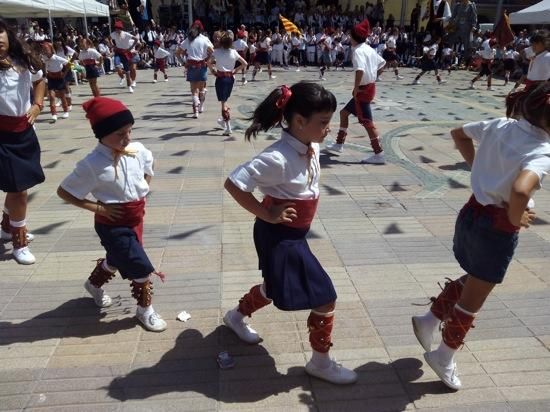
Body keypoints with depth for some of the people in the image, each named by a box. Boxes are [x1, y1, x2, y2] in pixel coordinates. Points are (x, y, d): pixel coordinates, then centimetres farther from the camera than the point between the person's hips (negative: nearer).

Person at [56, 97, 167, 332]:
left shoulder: (137, 151, -9)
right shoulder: (92, 165, -24)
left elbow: (148, 170, 14)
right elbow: (63, 192, -14)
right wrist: (97, 207, -19)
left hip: (135, 219, 6)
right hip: (113, 225, -6)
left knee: (117, 260, 27)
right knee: (141, 268, -3)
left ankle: (94, 284, 57)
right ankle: (145, 310, 22)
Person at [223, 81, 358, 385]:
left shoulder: (312, 147, -3)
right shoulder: (278, 158, -29)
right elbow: (233, 183, -27)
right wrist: (266, 214, -22)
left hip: (293, 234, 9)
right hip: (279, 236, -9)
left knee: (274, 287, 29)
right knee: (325, 298, -1)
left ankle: (236, 316, 55)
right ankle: (320, 363, 21)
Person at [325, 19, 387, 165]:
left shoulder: (358, 51, -16)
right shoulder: (369, 49, 12)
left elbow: (360, 70, -31)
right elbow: (382, 64, 18)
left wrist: (356, 88, -22)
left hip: (363, 89, -10)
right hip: (370, 87, 10)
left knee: (367, 122, -7)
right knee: (344, 112, 19)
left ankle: (379, 154, -6)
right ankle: (339, 144, 28)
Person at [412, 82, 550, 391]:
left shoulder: (499, 126, -1)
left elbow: (458, 134, 13)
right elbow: (520, 190, -40)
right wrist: (516, 219, -19)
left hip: (472, 214, 7)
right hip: (498, 229, -7)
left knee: (472, 281, 31)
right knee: (473, 300, 13)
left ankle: (430, 320, 36)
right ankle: (444, 358, 30)